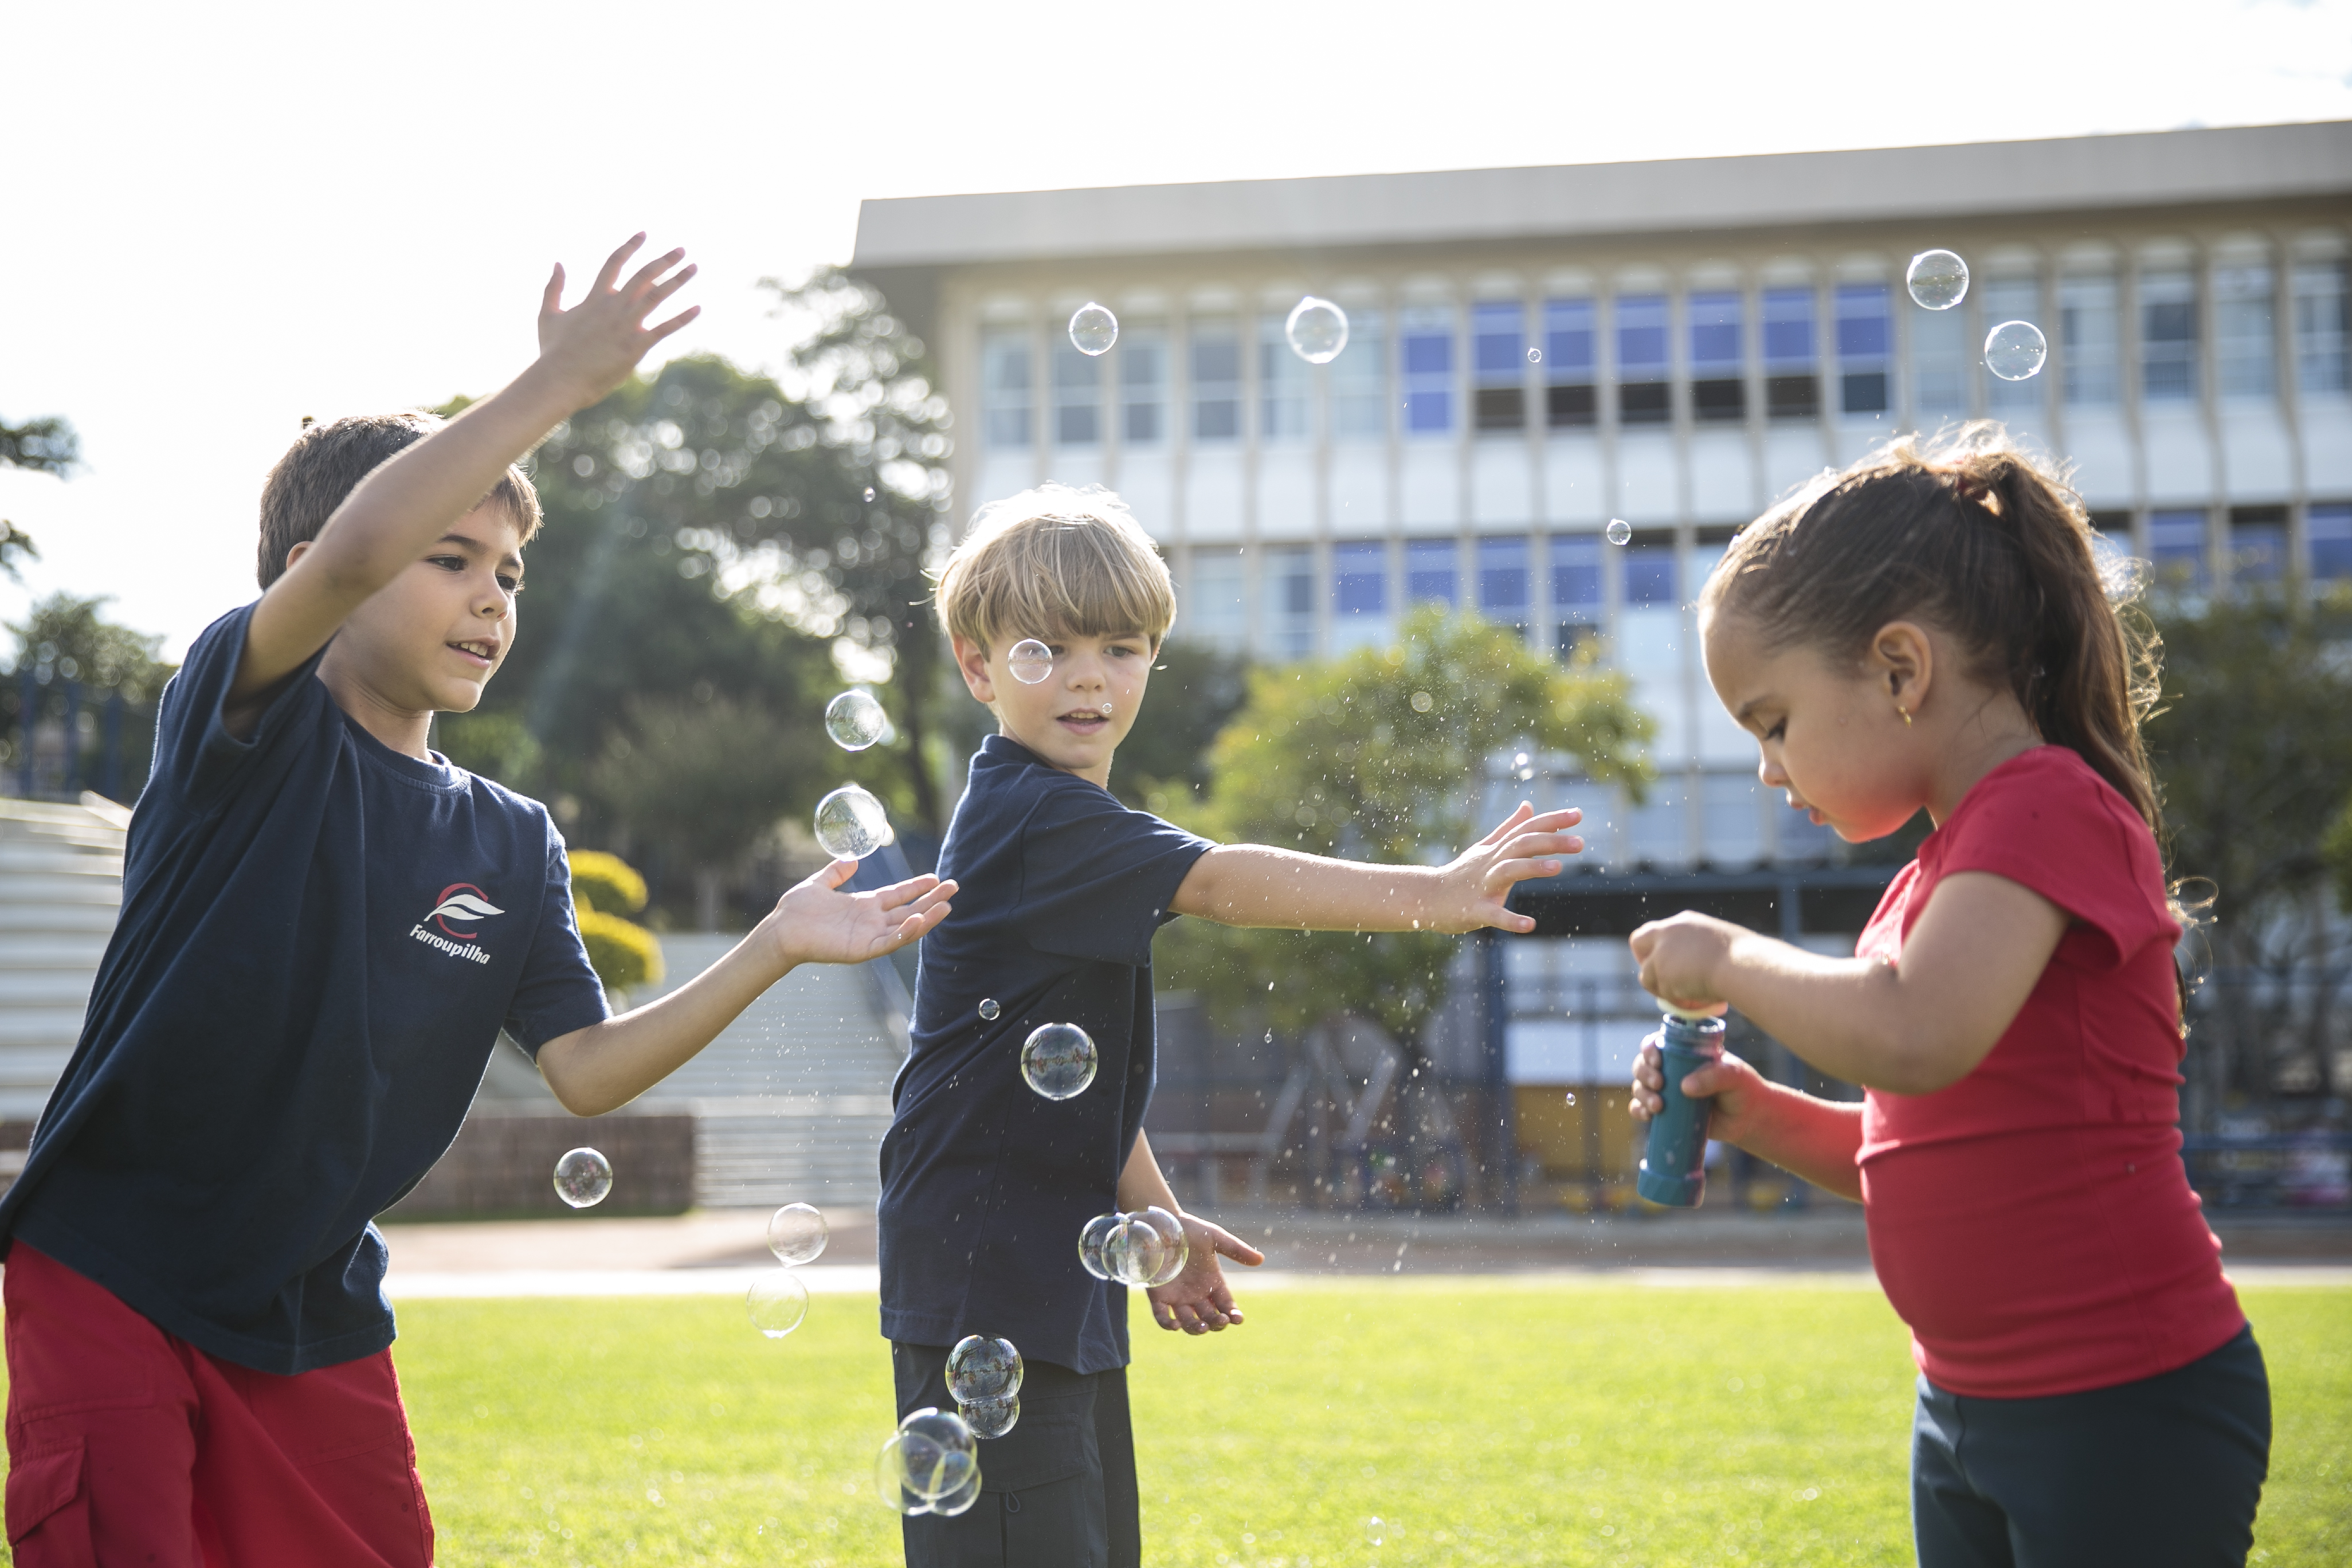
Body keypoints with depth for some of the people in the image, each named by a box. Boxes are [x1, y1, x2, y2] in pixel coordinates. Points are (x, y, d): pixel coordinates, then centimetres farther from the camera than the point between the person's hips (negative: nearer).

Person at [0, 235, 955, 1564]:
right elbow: (352, 553, -31)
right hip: (110, 1282, -5)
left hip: (312, 1315, 6)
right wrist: (557, 385, -31)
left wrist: (774, 950, -11)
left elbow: (588, 1070, -1)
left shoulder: (511, 845, 6)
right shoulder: (247, 725, -11)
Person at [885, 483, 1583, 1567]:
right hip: (984, 1275, -10)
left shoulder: (1069, 825, 17)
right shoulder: (1028, 819, -16)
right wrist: (1434, 896, -35)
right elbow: (1217, 884, -30)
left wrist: (1155, 1218, 25)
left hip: (1060, 1271, 10)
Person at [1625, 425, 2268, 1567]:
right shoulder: (1936, 871, 13)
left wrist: (1729, 961, -17)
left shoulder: (2050, 809, -16)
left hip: (2124, 1406, -9)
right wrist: (1762, 1119, 3)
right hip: (1972, 1407, 9)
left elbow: (1914, 1040, -33)